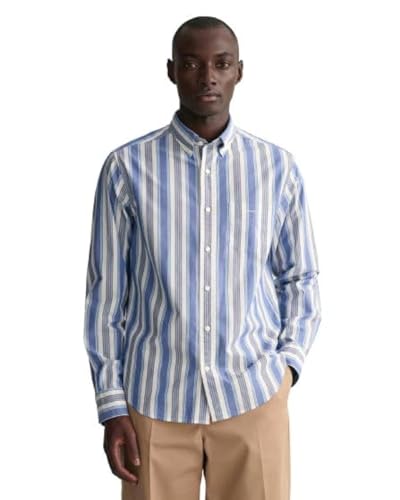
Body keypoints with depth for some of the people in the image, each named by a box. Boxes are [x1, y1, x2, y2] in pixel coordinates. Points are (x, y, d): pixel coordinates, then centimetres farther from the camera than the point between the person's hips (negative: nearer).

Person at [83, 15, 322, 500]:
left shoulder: (278, 168, 0)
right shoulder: (127, 168, -4)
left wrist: (286, 365, -3)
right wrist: (112, 405, -2)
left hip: (254, 395, 1)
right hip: (155, 399, -1)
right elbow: (106, 292, -1)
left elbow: (300, 278, 9)